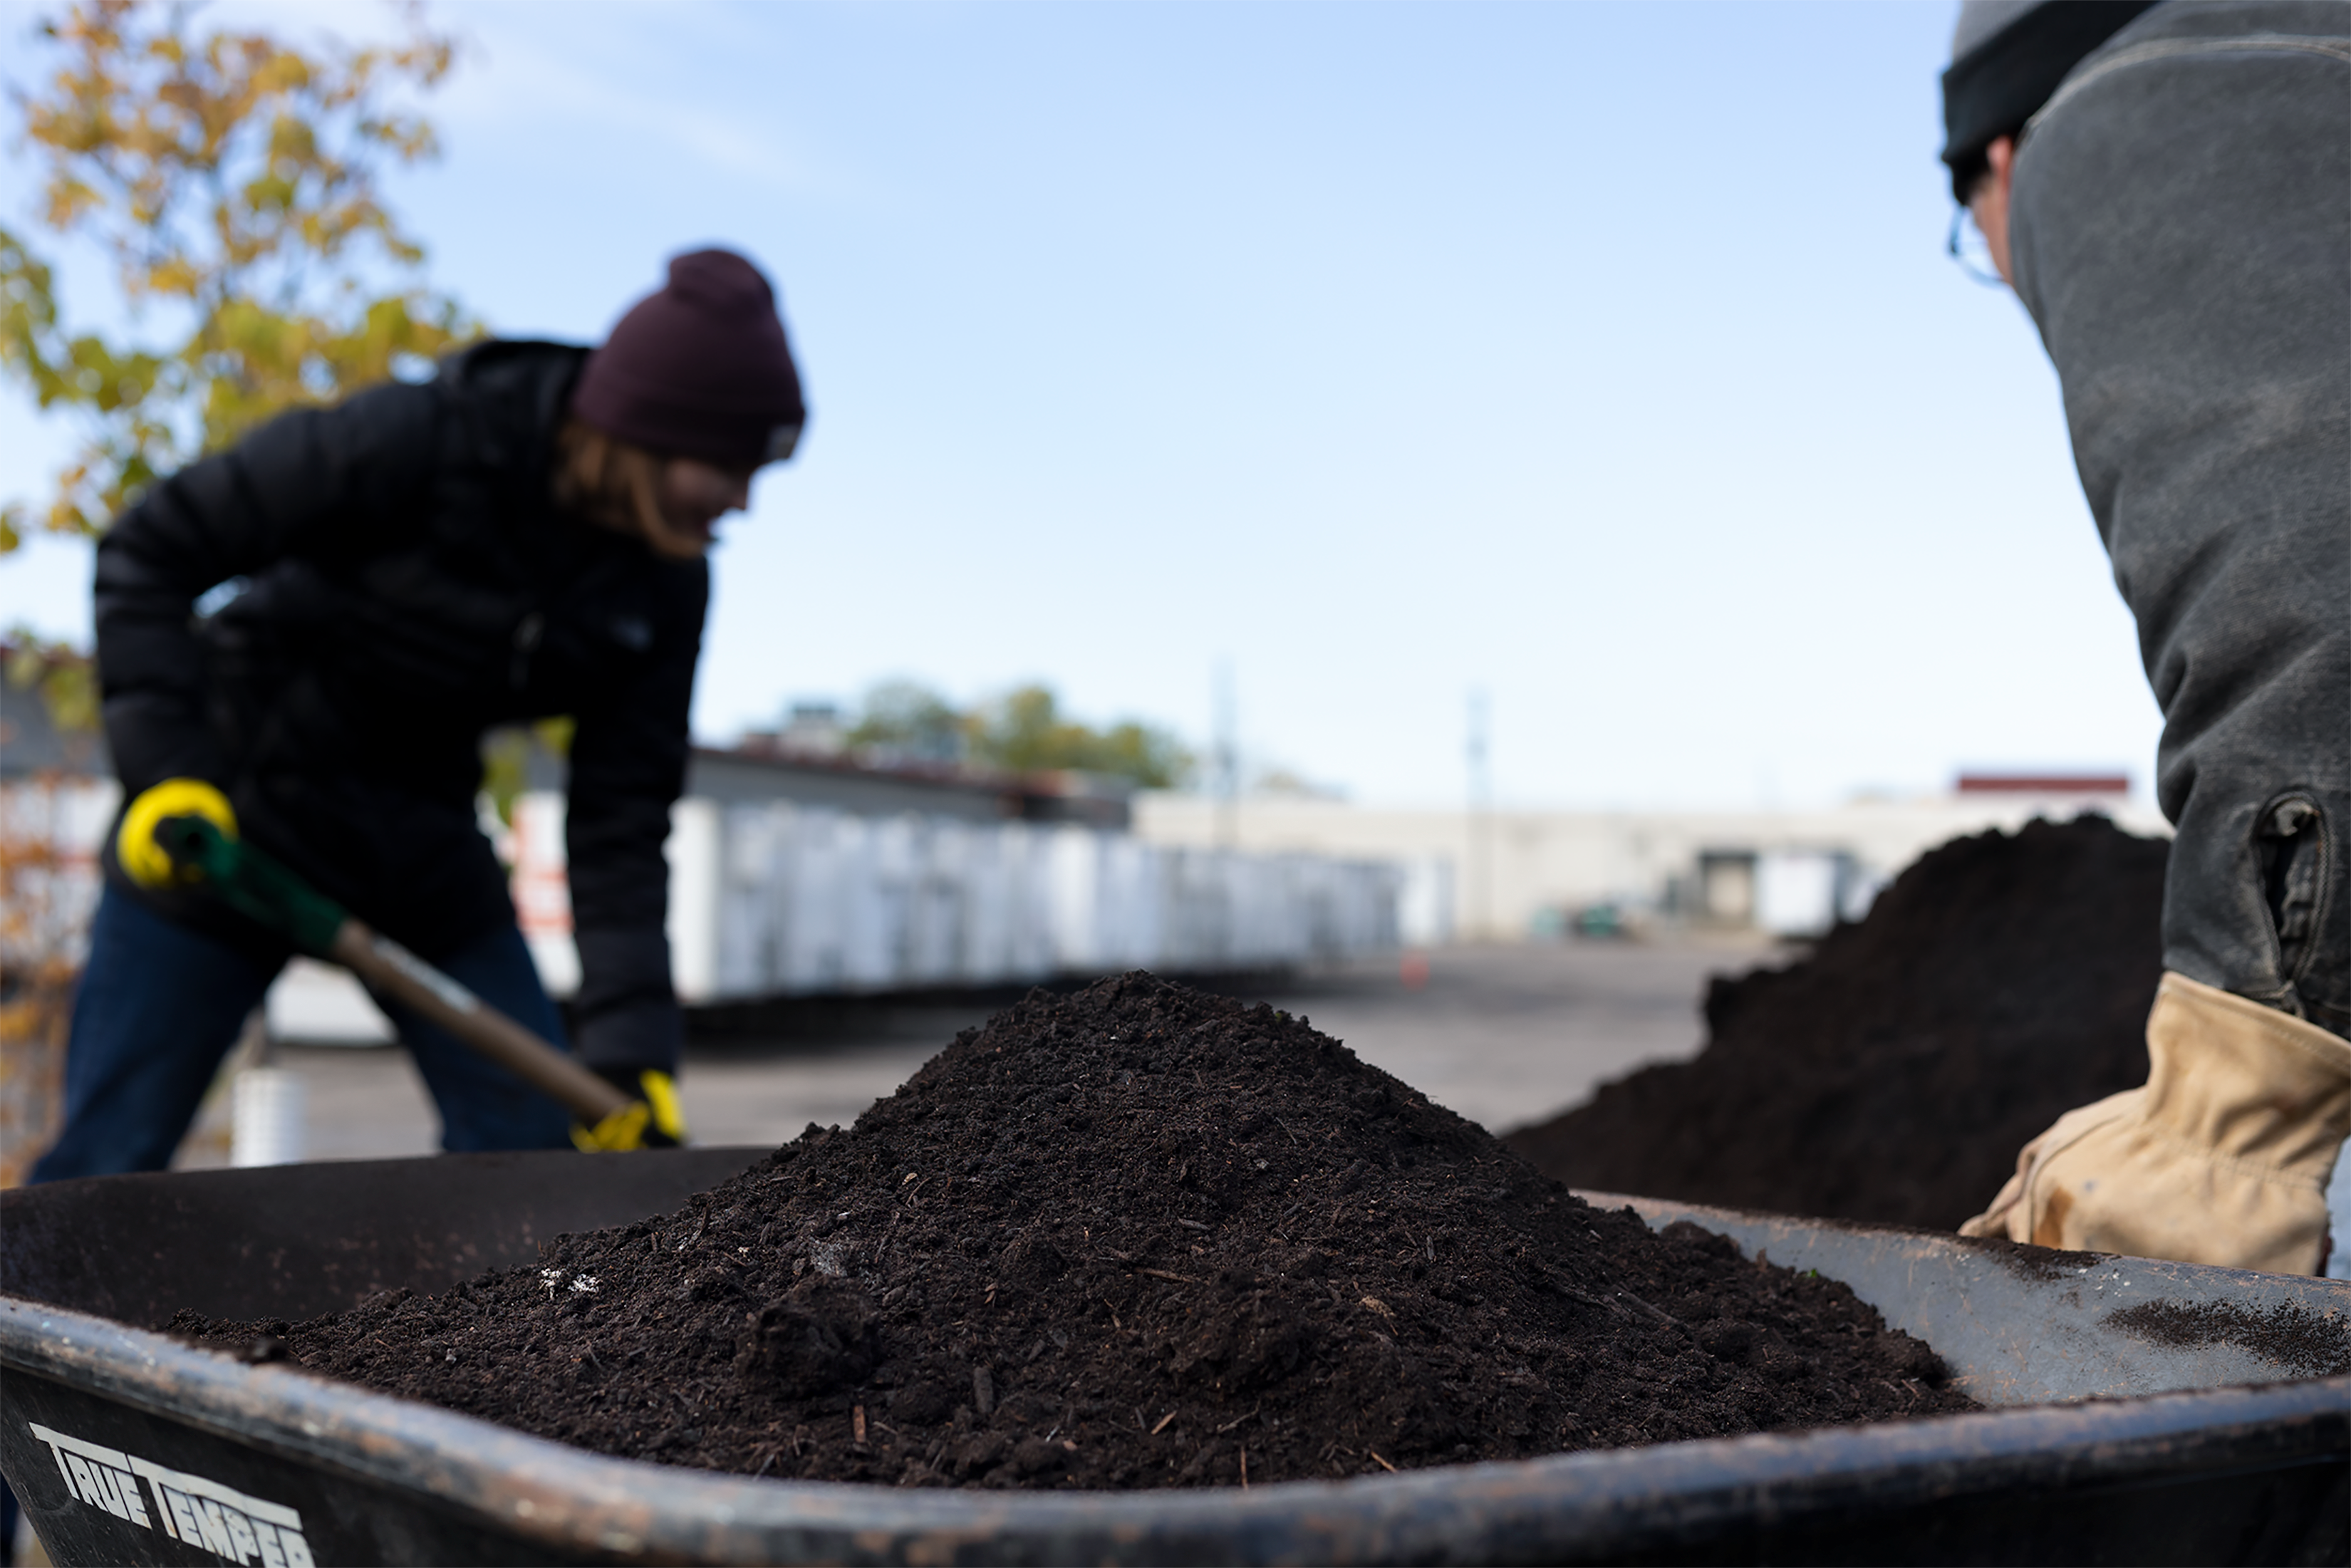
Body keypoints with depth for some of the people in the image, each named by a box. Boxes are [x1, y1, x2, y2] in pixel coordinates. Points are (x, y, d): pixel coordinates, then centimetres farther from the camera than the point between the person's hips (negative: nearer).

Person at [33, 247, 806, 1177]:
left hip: (423, 850, 5)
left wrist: (630, 1045, -15)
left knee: (542, 1143, -1)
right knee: (106, 1167, -2)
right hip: (225, 816, -5)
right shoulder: (416, 441, -23)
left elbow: (622, 821, -7)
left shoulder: (665, 587, -8)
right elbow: (150, 550, -17)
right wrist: (163, 769, -26)